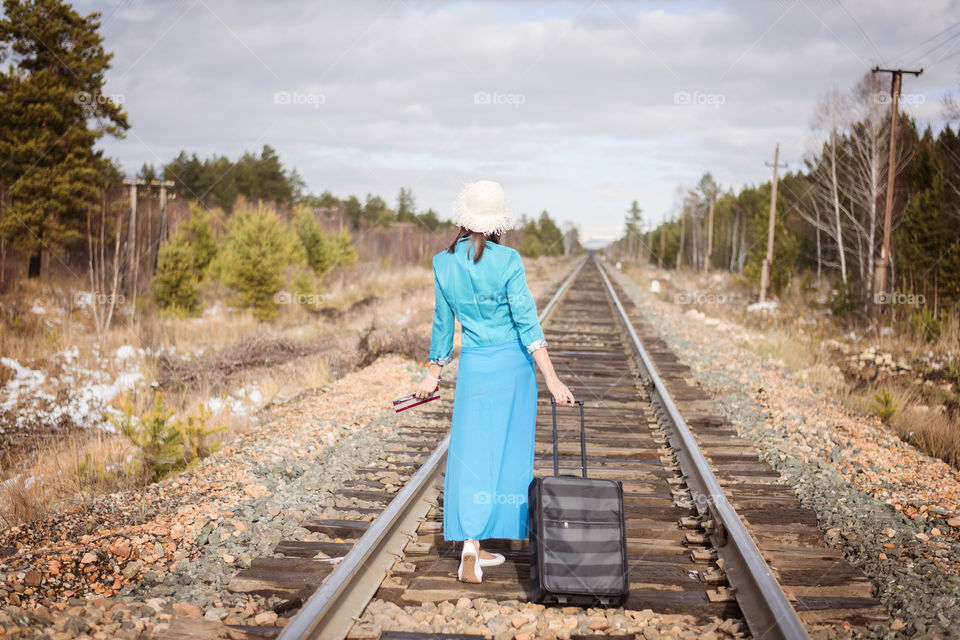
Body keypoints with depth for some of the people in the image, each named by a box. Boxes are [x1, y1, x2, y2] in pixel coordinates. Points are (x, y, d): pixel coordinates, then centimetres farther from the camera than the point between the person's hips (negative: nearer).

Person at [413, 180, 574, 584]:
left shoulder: (444, 263, -2)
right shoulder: (507, 261, -10)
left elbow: (443, 323, 7)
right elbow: (526, 323, -13)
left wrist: (434, 373, 19)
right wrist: (552, 380, -12)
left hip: (474, 366, 1)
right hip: (515, 364, -1)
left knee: (471, 456, 4)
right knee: (511, 451, 12)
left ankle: (471, 546, -6)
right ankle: (514, 531, 20)